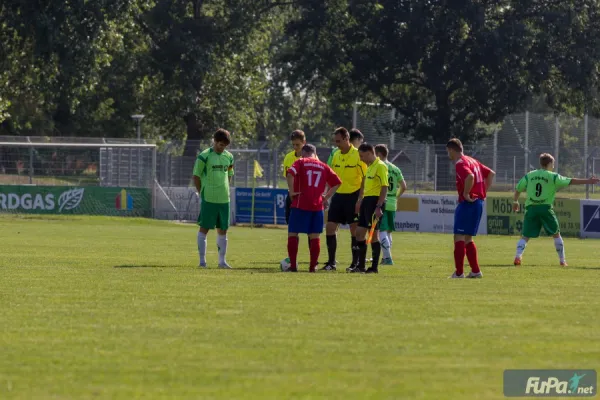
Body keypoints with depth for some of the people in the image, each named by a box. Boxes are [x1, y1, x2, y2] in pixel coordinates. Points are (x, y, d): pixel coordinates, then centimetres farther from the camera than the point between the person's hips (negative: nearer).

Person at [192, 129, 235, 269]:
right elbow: (196, 176, -3)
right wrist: (201, 193, -5)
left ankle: (222, 260, 16)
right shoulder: (204, 156, -7)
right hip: (208, 199, -5)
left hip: (224, 199, 5)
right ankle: (202, 260, 3)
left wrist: (225, 191, 12)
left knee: (223, 230, 9)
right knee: (204, 228, -1)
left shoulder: (228, 157, 10)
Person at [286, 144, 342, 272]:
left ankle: (293, 265, 0)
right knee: (315, 236, 7)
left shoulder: (300, 162, 2)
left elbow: (290, 174, -17)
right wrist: (326, 197, 11)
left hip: (300, 205, -3)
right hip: (317, 206, 3)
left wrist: (292, 192, -10)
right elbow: (337, 183, 11)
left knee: (292, 233, 5)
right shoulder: (324, 167, 13)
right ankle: (313, 266, 3)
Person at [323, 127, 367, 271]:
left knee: (355, 230, -1)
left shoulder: (358, 155, -10)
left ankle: (355, 263, 7)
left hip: (353, 196, -6)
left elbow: (365, 178, -10)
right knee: (330, 227, 1)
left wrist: (360, 199, -16)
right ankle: (331, 262, 8)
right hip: (338, 195, 6)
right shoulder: (336, 155, 9)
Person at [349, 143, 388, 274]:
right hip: (367, 200, 10)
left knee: (374, 234, -5)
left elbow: (384, 187, -17)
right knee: (359, 232, 10)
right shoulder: (369, 166, 17)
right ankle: (361, 266, 16)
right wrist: (360, 200, 23)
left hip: (375, 201, -10)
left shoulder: (380, 166, -12)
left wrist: (379, 207, -23)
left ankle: (374, 267, 0)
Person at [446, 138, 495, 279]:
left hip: (467, 203, -9)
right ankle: (475, 271, 14)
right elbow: (491, 173, 23)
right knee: (468, 238, 16)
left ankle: (459, 272, -12)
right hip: (479, 202, 9)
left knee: (459, 237, -7)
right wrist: (483, 192, 17)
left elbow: (470, 177, -31)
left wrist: (466, 194, -20)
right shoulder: (473, 161, 18)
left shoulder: (460, 163, -11)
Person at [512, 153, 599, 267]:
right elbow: (571, 181, -3)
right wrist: (587, 181, 1)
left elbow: (518, 189, 14)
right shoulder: (553, 176, 1)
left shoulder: (529, 176, 10)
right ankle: (562, 260, 16)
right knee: (556, 234, 15)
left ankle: (518, 255, -20)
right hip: (545, 208, -2)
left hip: (531, 208, 2)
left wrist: (515, 201, 32)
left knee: (525, 236, 4)